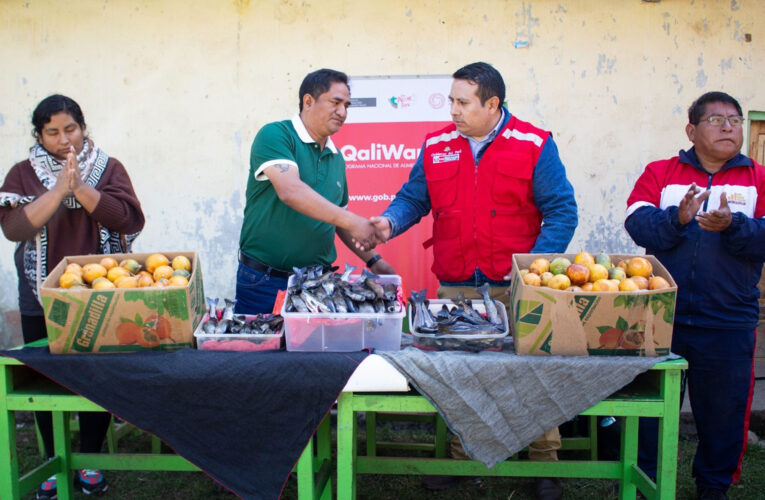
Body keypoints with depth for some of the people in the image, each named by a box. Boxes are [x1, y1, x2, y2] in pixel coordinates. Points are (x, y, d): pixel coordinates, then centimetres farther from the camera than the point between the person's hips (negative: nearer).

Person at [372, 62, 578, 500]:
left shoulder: (534, 145, -2)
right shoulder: (436, 147, 8)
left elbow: (562, 212, -5)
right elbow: (413, 199, 14)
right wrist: (390, 222, -8)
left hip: (515, 290, -2)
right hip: (454, 288, 3)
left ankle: (544, 464, 22)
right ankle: (460, 458, 27)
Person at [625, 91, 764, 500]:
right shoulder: (659, 173, 5)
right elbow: (636, 222, -9)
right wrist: (677, 218, -25)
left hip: (729, 323, 1)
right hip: (661, 315, 0)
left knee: (723, 408, 13)